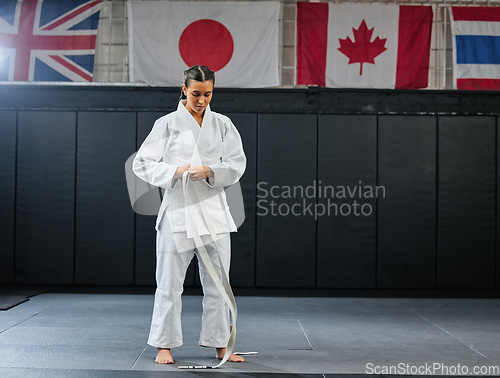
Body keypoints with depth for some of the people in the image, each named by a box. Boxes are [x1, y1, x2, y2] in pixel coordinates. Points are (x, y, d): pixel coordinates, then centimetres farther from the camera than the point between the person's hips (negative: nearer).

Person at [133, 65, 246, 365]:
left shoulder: (223, 124, 8)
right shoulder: (167, 124, 1)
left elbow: (238, 164, 2)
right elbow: (142, 164, 0)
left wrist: (210, 171, -16)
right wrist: (175, 171, -15)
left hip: (213, 210, 3)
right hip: (178, 209, -2)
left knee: (217, 282, 8)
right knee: (170, 282, 2)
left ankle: (220, 345, 19)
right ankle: (165, 345, 14)